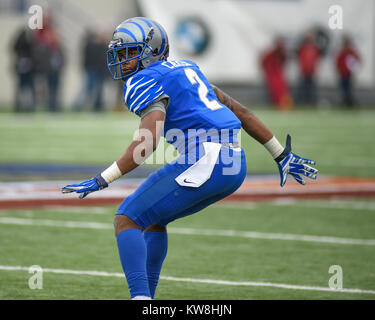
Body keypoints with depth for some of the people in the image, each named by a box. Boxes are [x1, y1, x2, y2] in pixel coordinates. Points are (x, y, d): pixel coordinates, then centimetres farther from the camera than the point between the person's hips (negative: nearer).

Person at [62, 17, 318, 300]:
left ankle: (139, 295, -17)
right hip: (233, 166, 9)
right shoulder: (185, 69, 25)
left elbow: (148, 143, -19)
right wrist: (282, 156, 30)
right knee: (153, 219, 24)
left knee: (127, 220, -3)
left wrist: (102, 181, -20)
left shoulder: (146, 82, -3)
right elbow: (238, 110, 26)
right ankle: (145, 297, 24)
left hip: (204, 161, -9)